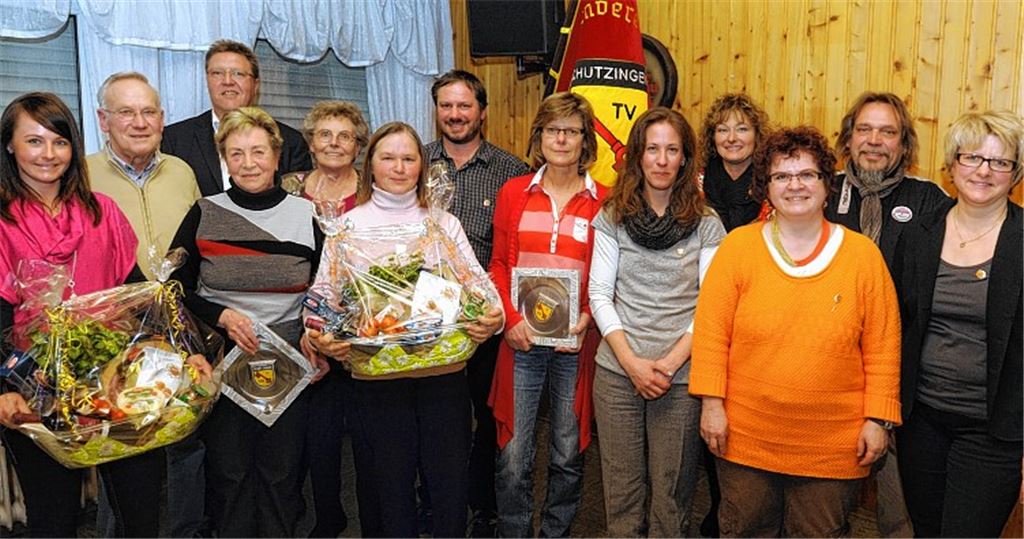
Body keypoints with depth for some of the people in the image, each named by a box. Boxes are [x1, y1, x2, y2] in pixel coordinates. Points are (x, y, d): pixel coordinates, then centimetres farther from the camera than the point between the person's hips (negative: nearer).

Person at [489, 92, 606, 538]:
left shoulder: (603, 201, 0)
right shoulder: (513, 193, 5)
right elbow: (498, 265, 7)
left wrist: (586, 319, -12)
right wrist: (510, 318, -7)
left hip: (575, 342, 0)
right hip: (521, 338, 1)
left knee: (568, 455, 11)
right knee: (513, 458, 2)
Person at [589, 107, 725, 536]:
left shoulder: (706, 225, 1)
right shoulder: (611, 218, 3)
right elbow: (599, 295, 0)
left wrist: (671, 362, -12)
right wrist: (631, 362, -9)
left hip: (682, 375, -1)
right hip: (616, 371, 1)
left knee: (671, 488, 8)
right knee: (621, 485, 10)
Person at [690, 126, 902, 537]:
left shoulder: (863, 254, -1)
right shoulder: (738, 246, -3)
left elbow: (882, 347, 1)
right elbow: (711, 331, -3)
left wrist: (878, 418, -2)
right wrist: (712, 403, -6)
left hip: (833, 447, 0)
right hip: (745, 438, 0)